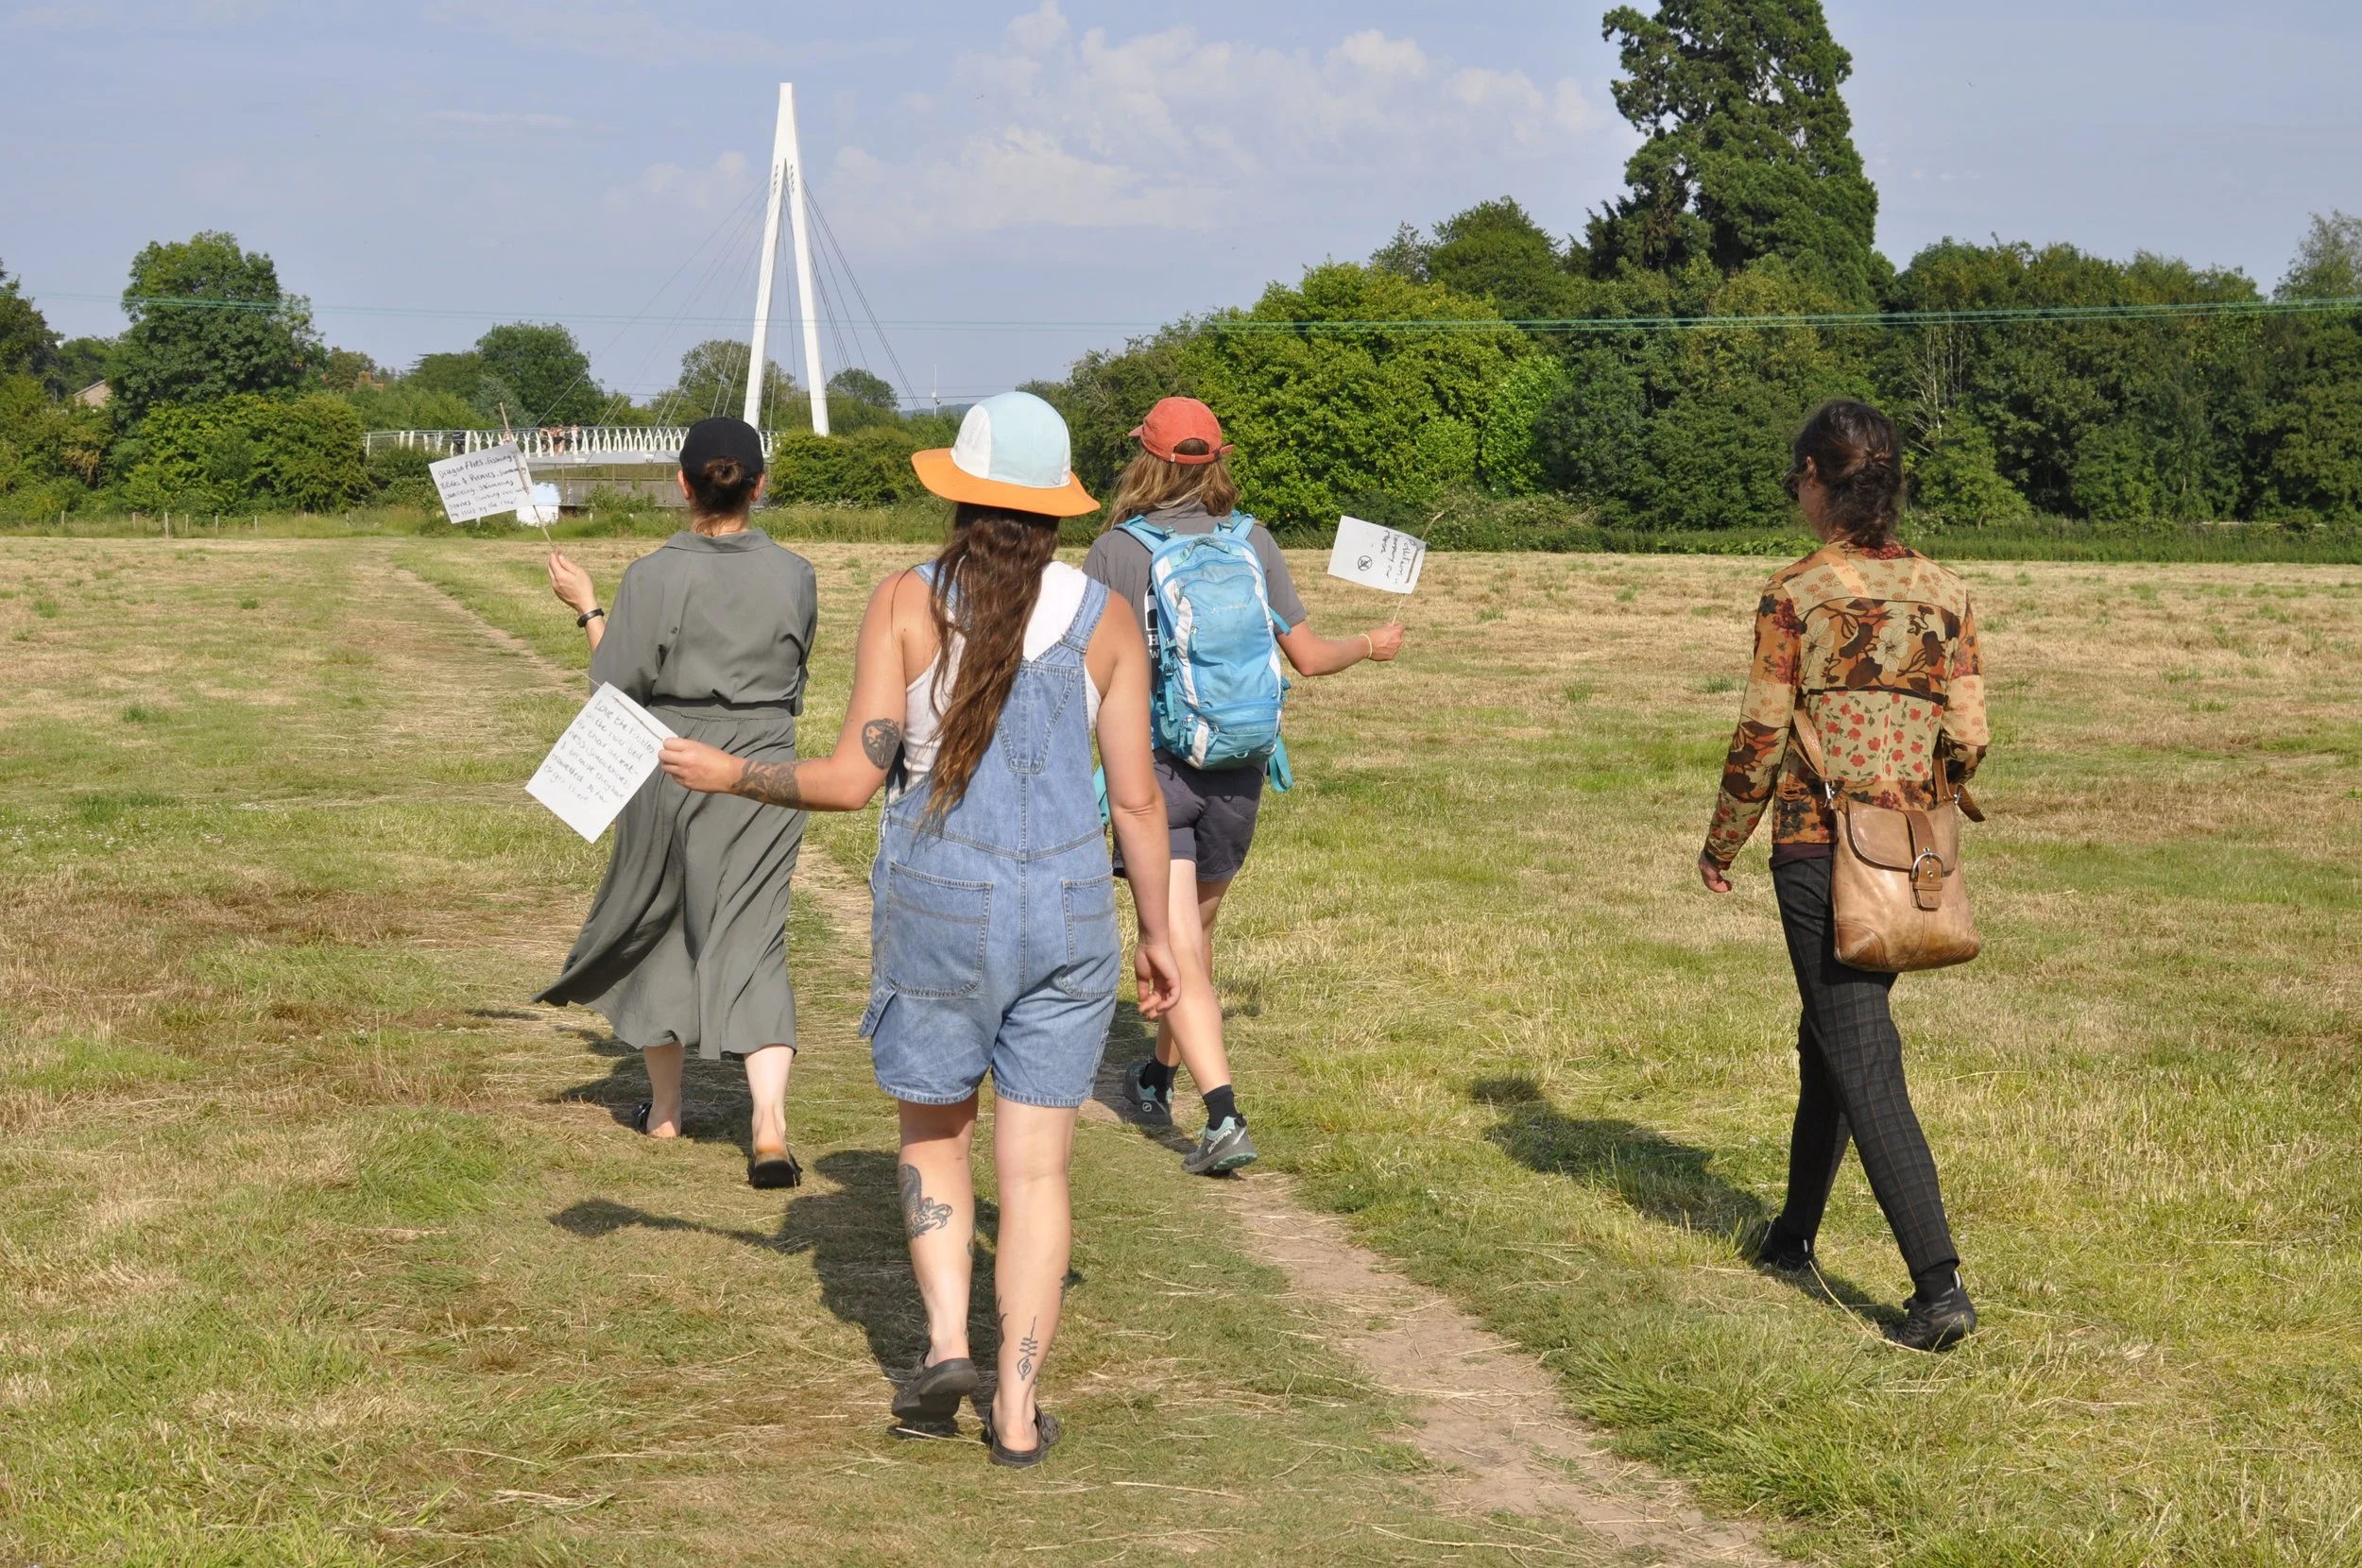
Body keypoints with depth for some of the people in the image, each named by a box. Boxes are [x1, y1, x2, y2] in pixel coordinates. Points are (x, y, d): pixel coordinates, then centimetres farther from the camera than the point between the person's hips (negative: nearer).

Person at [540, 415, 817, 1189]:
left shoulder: (653, 578, -12)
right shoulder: (793, 576, -4)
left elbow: (616, 687, -8)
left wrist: (588, 611, 5)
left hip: (668, 774, -1)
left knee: (655, 928, 19)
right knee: (752, 946, 3)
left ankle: (664, 1108, 30)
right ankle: (770, 1124, -14)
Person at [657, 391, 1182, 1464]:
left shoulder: (905, 604, -6)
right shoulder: (1104, 618, -1)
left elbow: (854, 780, -8)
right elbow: (1137, 796, 0)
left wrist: (732, 775, 7)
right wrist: (1157, 934, 12)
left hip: (939, 910, -1)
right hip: (1068, 913, 1)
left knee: (933, 1135, 21)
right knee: (1035, 1167, 8)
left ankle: (946, 1338, 4)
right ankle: (1016, 1411, 8)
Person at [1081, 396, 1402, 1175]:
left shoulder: (1114, 552, -8)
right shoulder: (1253, 543, 0)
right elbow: (1308, 657, 4)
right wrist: (1372, 645, 23)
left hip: (1151, 766, -3)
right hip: (1236, 770, 4)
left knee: (1177, 949, -4)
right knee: (1196, 927, 22)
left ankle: (1224, 1116, -17)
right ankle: (1160, 1078, 41)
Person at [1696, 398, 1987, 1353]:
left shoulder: (1796, 595, -11)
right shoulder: (1943, 593, 3)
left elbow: (1761, 738, -10)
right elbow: (1968, 739, 3)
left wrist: (1721, 845, 4)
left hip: (1817, 850, -6)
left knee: (1863, 1063, -5)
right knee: (1829, 1039, 22)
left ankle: (1939, 1282, -13)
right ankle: (1794, 1235, 37)